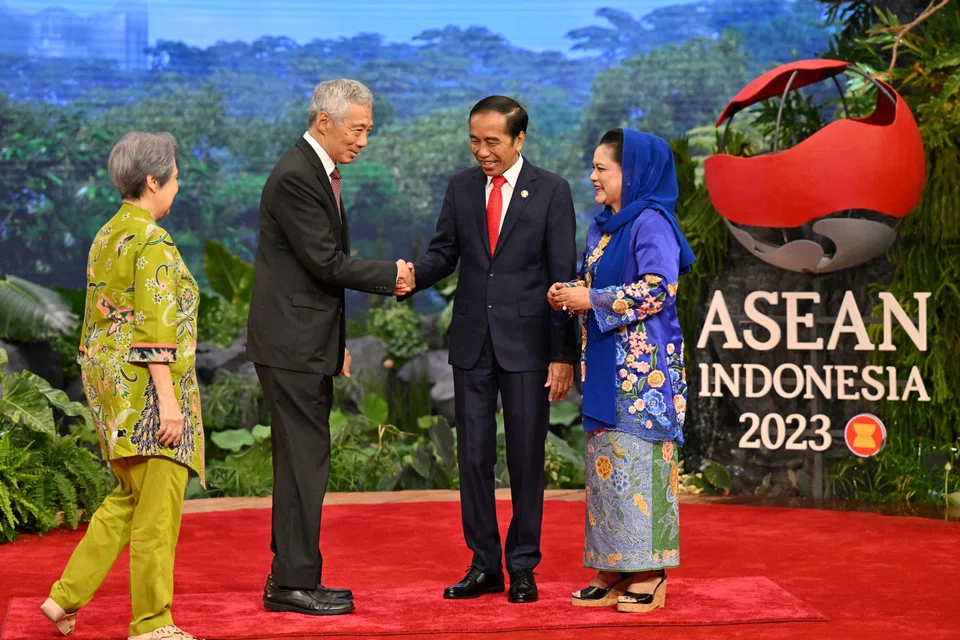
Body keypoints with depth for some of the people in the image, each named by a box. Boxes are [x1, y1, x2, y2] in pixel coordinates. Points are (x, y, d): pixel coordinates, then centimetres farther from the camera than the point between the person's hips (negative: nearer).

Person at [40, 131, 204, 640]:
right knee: (157, 505, -2)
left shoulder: (106, 237, 14)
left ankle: (67, 596, 15)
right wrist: (168, 399, -21)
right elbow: (156, 327, -20)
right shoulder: (153, 242, -14)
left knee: (129, 498, 17)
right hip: (148, 386, -9)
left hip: (110, 384, 9)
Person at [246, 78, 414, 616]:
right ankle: (295, 583, -1)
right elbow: (326, 262, -19)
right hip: (291, 343, -10)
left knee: (302, 458, 12)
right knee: (304, 458, -7)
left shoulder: (322, 172, 16)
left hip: (311, 341, 10)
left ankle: (290, 577, 19)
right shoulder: (295, 178, -16)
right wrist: (392, 275, -7)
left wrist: (338, 340, 19)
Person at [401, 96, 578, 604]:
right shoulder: (460, 187, 7)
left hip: (527, 342, -3)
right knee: (473, 454, 6)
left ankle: (523, 566, 14)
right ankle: (484, 565, 16)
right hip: (471, 340, 3)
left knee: (526, 457, 3)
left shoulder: (551, 191, -4)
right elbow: (443, 254, 9)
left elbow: (563, 276, -5)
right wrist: (410, 276, -15)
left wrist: (563, 355, -9)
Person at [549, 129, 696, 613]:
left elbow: (658, 290, -18)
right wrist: (569, 294, 2)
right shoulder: (601, 228, 17)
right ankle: (614, 570, 12)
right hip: (606, 364, 9)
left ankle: (649, 573, -2)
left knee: (638, 458, -8)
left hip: (643, 364, -9)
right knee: (605, 460, 7)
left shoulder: (651, 223, -10)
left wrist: (593, 300, -15)